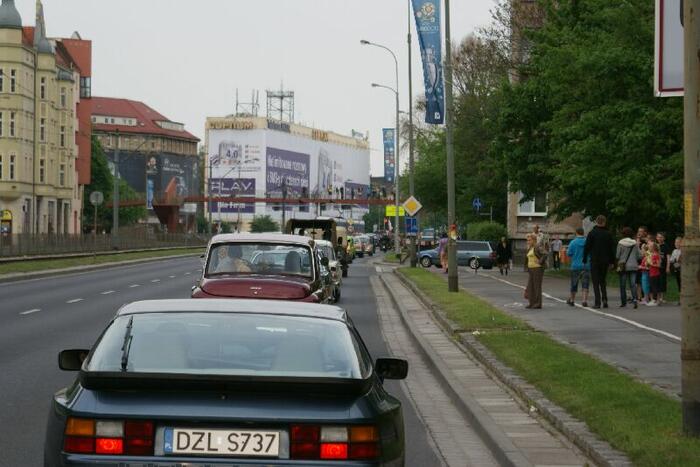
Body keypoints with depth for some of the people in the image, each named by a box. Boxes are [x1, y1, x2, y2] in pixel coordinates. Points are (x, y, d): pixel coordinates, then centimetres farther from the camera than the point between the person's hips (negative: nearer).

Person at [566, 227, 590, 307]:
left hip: (576, 266, -1)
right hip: (586, 266, 1)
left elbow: (569, 253, -7)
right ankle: (585, 300, -10)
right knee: (585, 284, 1)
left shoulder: (573, 242, -8)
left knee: (574, 284, 11)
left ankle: (572, 300, 23)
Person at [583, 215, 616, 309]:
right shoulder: (608, 234, 2)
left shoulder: (592, 233, -6)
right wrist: (612, 261, 12)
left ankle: (597, 302, -6)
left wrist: (585, 259, 1)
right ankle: (604, 299, -1)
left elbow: (587, 247, -6)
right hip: (605, 261, 3)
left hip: (594, 261, -3)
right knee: (603, 281, 16)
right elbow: (612, 249, 5)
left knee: (595, 282, 1)